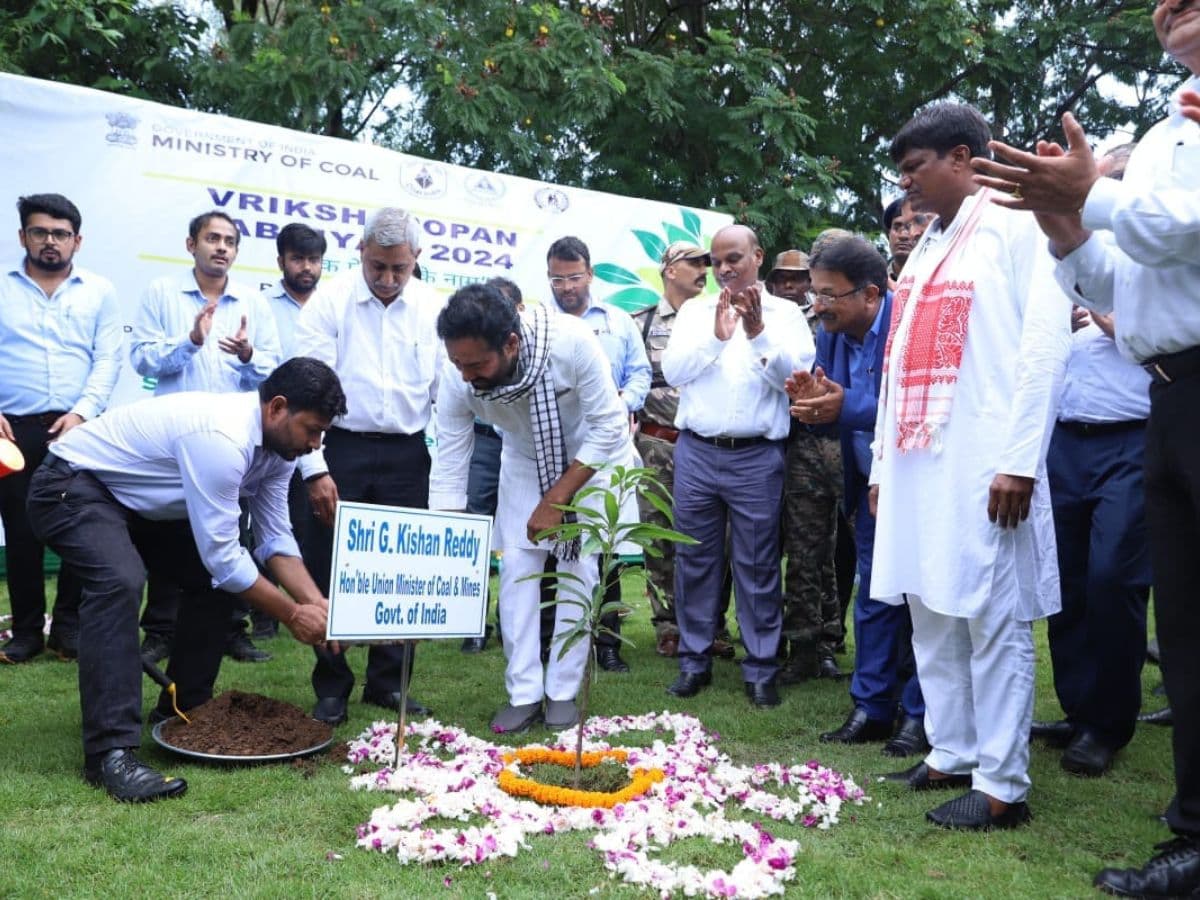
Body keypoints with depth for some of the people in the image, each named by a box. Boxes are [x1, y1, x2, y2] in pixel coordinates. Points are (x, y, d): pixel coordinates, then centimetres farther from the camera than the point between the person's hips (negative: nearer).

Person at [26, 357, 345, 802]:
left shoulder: (275, 442, -5)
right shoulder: (222, 437, -34)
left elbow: (275, 537, -1)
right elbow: (221, 554, -31)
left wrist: (317, 603, -15)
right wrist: (292, 614, -22)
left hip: (135, 498, 10)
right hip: (71, 486, -10)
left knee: (217, 575, 5)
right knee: (121, 581, -33)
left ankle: (183, 710, 17)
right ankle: (110, 750, -29)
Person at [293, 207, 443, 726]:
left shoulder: (433, 309, 2)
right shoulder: (330, 302, -4)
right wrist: (315, 469, -13)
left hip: (407, 455, 2)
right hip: (340, 450, -2)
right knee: (330, 571, 2)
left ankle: (389, 683, 21)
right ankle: (331, 688, 16)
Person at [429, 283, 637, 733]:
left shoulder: (571, 341, -39)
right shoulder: (458, 378, -28)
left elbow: (608, 428, -27)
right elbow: (448, 471, -21)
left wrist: (556, 500, -27)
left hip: (593, 454, -3)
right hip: (525, 461, 3)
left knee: (577, 567, -6)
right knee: (517, 567, -5)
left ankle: (563, 693, 6)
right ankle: (524, 694, 4)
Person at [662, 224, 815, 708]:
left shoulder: (785, 313, 6)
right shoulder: (694, 311, 12)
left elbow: (796, 376, -6)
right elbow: (672, 371, 0)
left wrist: (759, 334, -19)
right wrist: (716, 338, -13)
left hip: (757, 457, -2)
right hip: (696, 452, 3)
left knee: (757, 565, 2)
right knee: (695, 558, 7)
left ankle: (760, 669, 11)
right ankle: (694, 661, 18)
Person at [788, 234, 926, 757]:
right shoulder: (830, 332, -1)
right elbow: (832, 409, 2)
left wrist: (846, 407, -36)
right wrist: (812, 402, -22)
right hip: (872, 484, 7)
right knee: (873, 597, 12)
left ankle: (919, 715, 13)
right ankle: (872, 708, 22)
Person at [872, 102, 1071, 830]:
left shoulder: (1016, 226, -1)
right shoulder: (926, 248, 22)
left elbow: (1045, 343, -11)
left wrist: (1019, 462, -17)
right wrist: (883, 462, 17)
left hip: (983, 465, -8)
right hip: (917, 464, 8)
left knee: (992, 618, -4)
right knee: (932, 614, 10)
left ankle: (1003, 785, 4)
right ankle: (953, 755, 21)